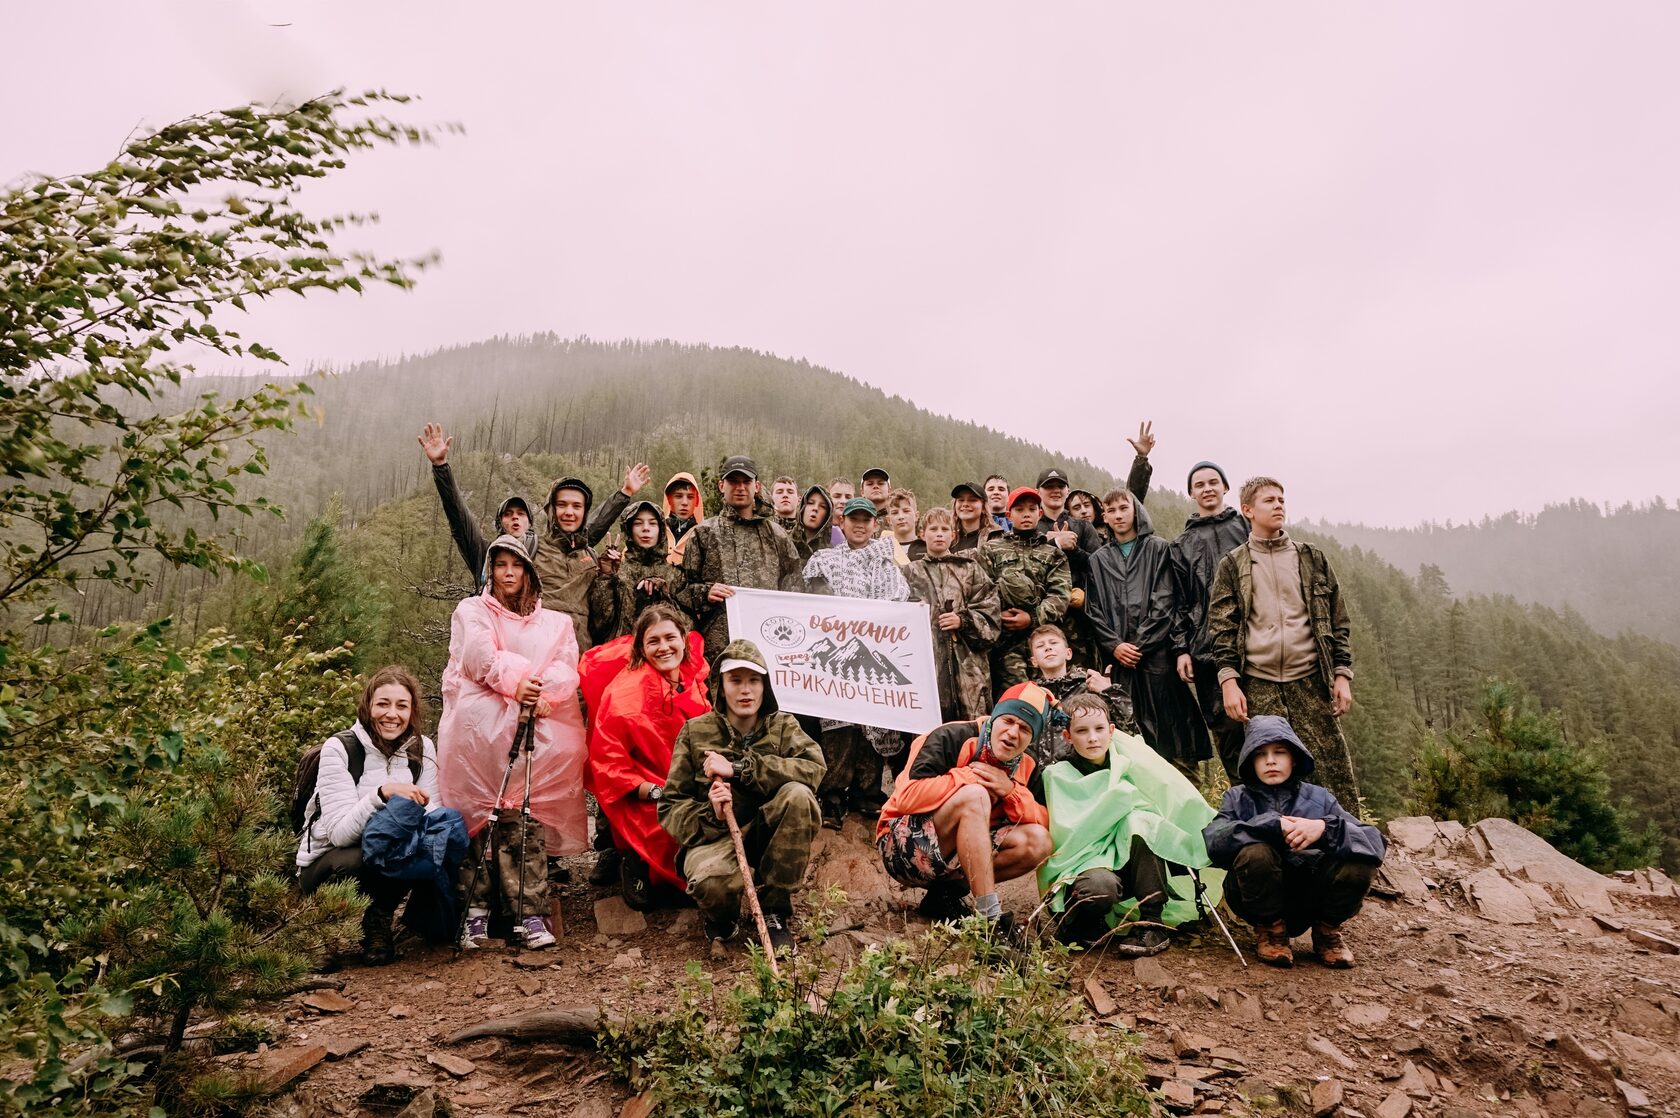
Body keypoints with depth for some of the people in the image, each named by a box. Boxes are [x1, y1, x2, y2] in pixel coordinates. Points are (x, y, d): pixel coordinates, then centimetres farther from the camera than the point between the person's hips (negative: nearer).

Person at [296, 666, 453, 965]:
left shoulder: (422, 748, -4)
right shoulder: (339, 748, -17)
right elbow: (339, 832, -25)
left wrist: (422, 808, -32)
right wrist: (382, 794, -41)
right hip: (327, 863, -4)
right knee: (356, 863, -38)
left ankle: (380, 915, 1)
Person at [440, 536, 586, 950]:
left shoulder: (555, 622, 25)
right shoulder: (472, 611, 19)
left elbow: (566, 670, 6)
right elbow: (480, 653, -2)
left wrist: (543, 695, -15)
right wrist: (515, 681, -19)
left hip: (539, 734, 1)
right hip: (481, 732, -1)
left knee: (525, 822, -10)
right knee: (477, 820, -9)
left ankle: (530, 914, -12)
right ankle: (476, 911, -5)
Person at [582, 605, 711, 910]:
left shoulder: (694, 679, 5)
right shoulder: (624, 693, -12)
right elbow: (607, 764, -11)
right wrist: (656, 793, -19)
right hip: (645, 806, -6)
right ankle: (639, 864, 1)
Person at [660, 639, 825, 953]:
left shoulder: (783, 726, 6)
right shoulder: (695, 732, 4)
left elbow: (814, 767, -17)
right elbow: (670, 806, 1)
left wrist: (740, 768, -22)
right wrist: (710, 815, -21)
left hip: (767, 837, 2)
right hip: (714, 838, -2)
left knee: (799, 794, -29)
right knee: (712, 881, -38)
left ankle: (776, 910, -13)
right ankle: (721, 916, 4)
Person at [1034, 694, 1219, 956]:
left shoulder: (1125, 764, 7)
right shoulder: (1058, 776, -4)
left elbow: (1176, 797, 0)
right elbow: (1068, 834, -14)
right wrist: (1117, 797, -17)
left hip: (1129, 864, 4)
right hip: (1083, 863, -4)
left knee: (1141, 820, -25)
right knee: (1100, 887, -38)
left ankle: (1151, 923, -23)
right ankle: (1078, 922, -3)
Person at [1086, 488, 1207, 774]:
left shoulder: (1159, 549, 8)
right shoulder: (1098, 560, 16)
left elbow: (1164, 602, -2)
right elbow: (1094, 610, 9)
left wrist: (1140, 643, -9)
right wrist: (1114, 645, -6)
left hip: (1157, 652, -2)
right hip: (1119, 656, 2)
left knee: (1169, 723, -4)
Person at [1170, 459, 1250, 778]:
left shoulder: (1248, 527, 12)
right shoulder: (1182, 545, 16)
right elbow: (1179, 602, 12)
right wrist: (1182, 649, 3)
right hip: (1207, 649, 1)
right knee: (1226, 728, 0)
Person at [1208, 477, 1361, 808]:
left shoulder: (1312, 558, 12)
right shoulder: (1232, 565, 7)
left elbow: (1337, 622, 12)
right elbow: (1221, 628, 2)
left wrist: (1342, 675, 4)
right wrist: (1229, 681, -9)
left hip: (1310, 681, 1)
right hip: (1258, 686, -1)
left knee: (1335, 768, -2)